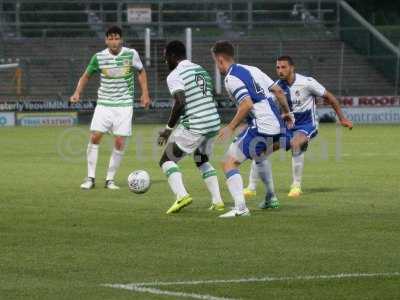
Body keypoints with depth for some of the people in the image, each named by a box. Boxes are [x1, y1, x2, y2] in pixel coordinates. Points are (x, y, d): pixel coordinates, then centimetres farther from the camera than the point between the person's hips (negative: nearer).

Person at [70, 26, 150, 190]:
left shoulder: (131, 54, -5)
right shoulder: (99, 57, -4)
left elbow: (141, 72, 12)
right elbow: (86, 76, 10)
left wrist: (145, 94, 6)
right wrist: (77, 93, -5)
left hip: (124, 104, 0)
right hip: (104, 103, 1)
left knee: (119, 142, -5)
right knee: (94, 137, -10)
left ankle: (110, 179, 8)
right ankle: (90, 178, 1)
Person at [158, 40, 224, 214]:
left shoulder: (175, 76, -9)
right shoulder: (201, 70, 16)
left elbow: (180, 103, -21)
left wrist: (168, 129, -13)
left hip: (193, 126, -8)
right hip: (213, 122, 8)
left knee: (167, 160, 5)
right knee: (202, 161, 28)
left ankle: (181, 195, -18)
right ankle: (217, 200, 15)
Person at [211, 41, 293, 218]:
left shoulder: (231, 79, -10)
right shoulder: (251, 69, 16)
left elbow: (247, 104, -22)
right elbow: (278, 91, 16)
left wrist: (231, 127, -14)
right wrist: (286, 112, 28)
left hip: (260, 128, -9)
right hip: (276, 126, 9)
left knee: (229, 163, -8)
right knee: (260, 158, 37)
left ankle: (240, 207, -24)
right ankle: (270, 199, 43)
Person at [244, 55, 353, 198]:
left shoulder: (307, 83, -16)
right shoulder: (277, 86, -4)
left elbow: (329, 97, -5)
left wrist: (342, 118, -1)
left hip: (306, 125, -5)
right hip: (287, 126, 5)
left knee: (295, 143, -37)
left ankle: (296, 186, -22)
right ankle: (251, 187, 1)